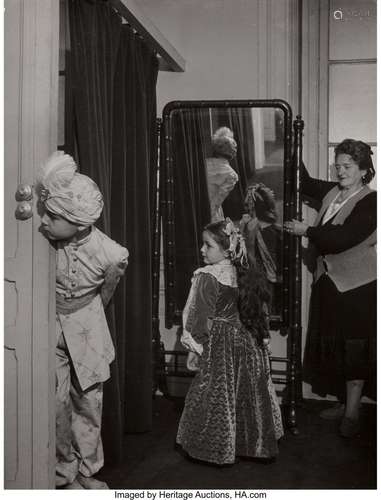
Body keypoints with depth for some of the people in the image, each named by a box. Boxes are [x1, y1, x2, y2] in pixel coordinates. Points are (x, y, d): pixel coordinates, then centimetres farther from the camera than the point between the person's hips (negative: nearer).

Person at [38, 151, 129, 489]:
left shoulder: (109, 253, -22)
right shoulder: (44, 239, -20)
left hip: (87, 328, 0)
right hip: (49, 327, 0)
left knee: (89, 402, 11)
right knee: (56, 402, 0)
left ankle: (86, 472, 29)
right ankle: (64, 473, 20)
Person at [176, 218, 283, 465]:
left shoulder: (207, 278, -18)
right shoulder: (242, 274, 2)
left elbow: (201, 318, -16)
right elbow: (253, 310, 9)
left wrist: (195, 347, -6)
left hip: (218, 344, -7)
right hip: (245, 341, 7)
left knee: (217, 397, 6)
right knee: (245, 392, 17)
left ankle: (215, 447, 17)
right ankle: (252, 441, 28)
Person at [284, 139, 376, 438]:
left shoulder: (370, 203, -16)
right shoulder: (332, 192, 4)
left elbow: (341, 239, -26)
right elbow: (306, 183, 22)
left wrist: (306, 231, -16)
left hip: (357, 286, -7)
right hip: (329, 281, 7)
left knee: (354, 350, 1)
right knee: (334, 347, 14)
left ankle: (352, 413, 11)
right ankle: (345, 402, 29)